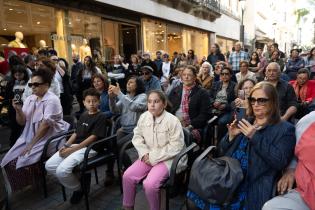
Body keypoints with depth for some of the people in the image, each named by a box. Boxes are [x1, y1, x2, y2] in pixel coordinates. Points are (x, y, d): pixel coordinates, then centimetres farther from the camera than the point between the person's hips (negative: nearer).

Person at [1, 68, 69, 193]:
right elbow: (22, 122, 7)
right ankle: (15, 188, 19)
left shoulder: (52, 100, -15)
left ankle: (38, 184, 7)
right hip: (29, 136, 7)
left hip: (48, 139, -7)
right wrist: (18, 110, -12)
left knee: (26, 161, -21)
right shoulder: (29, 99, 8)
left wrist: (31, 144, -17)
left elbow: (45, 125, -19)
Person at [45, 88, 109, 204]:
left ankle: (79, 188, 5)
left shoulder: (101, 116, -7)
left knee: (62, 170, -25)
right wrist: (66, 145, 0)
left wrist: (72, 149, -15)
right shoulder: (83, 115, 17)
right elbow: (76, 133, 18)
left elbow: (93, 137, -13)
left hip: (89, 148, -8)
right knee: (49, 166, -5)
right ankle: (80, 177, 7)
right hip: (74, 145, 8)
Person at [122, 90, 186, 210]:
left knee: (150, 184, -25)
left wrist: (154, 157, -19)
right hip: (148, 157, 6)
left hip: (167, 159, -5)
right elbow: (137, 136, 8)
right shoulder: (144, 117, 0)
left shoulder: (172, 120, -18)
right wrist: (144, 154, -9)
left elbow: (176, 147, -18)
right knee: (127, 176, -10)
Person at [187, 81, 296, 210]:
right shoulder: (245, 122, 17)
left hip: (255, 186, -4)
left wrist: (255, 137, -16)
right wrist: (231, 136, -4)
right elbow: (221, 152, 15)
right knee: (198, 195, -18)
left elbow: (280, 163, -12)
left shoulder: (285, 129, 3)